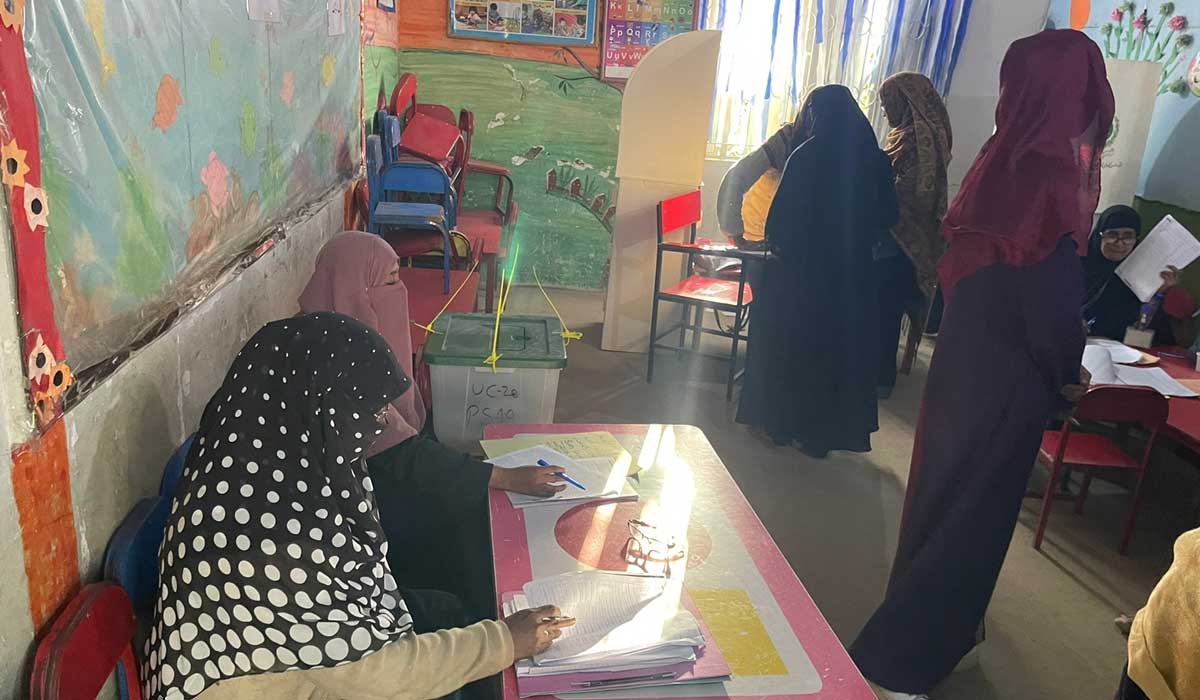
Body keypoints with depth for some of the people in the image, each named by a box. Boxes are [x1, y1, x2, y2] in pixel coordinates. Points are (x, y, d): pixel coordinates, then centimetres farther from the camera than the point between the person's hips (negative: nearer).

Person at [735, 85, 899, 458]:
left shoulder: (807, 156, -15)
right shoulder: (874, 160, -2)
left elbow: (782, 215, -14)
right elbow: (887, 217, 5)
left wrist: (776, 243, 5)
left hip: (801, 271, -4)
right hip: (852, 274, 4)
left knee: (789, 343, 13)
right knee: (841, 347, 15)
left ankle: (781, 422, 22)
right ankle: (828, 429, 22)